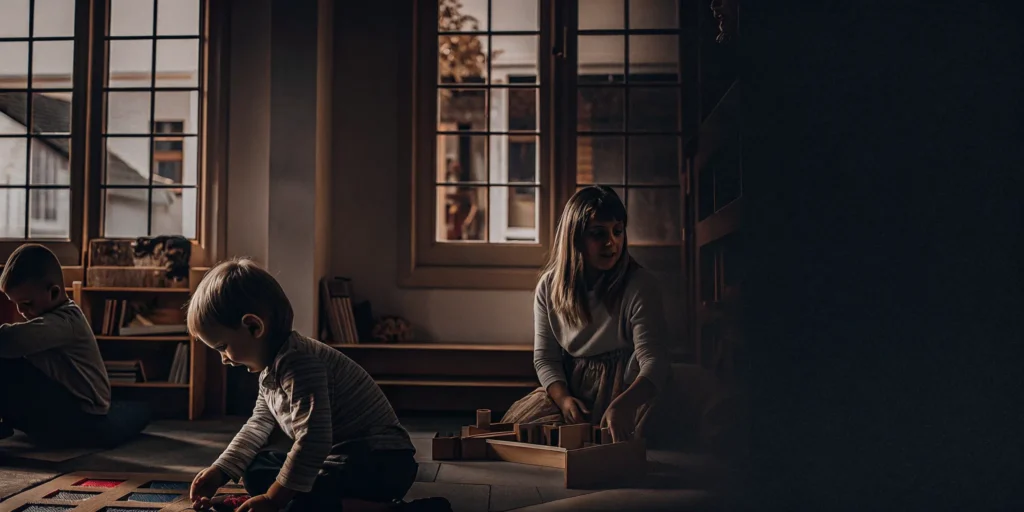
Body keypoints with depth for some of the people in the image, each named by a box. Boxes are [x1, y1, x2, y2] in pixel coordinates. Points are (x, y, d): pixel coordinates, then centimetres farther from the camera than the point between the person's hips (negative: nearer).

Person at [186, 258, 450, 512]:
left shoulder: (298, 363, -22)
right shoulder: (271, 367, 12)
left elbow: (313, 440, -29)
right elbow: (259, 425, 26)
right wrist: (220, 471, 20)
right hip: (340, 457, 12)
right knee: (256, 470, 14)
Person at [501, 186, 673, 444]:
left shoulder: (640, 285, -13)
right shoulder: (549, 287, 1)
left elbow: (654, 360, -24)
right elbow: (544, 357, 4)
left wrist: (623, 404, -45)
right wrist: (563, 398, -18)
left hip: (626, 391, -4)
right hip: (567, 388, 4)